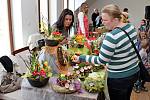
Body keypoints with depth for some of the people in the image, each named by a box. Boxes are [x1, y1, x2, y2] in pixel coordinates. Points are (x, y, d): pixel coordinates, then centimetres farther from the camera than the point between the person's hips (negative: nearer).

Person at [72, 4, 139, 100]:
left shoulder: (112, 36, -28)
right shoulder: (131, 27, -3)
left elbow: (101, 60, -23)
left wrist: (81, 58, -15)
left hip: (119, 78, -8)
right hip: (134, 71, 8)